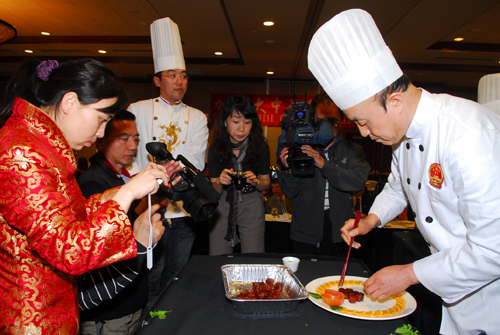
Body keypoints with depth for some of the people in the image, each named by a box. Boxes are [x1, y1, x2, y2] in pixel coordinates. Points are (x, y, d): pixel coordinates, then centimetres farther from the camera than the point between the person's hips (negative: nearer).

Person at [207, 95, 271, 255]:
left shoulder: (260, 147, -8)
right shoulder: (216, 148, -7)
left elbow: (266, 183, 4)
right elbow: (214, 191, -1)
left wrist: (256, 182, -17)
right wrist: (220, 182, -22)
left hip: (251, 206, 0)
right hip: (222, 206, 1)